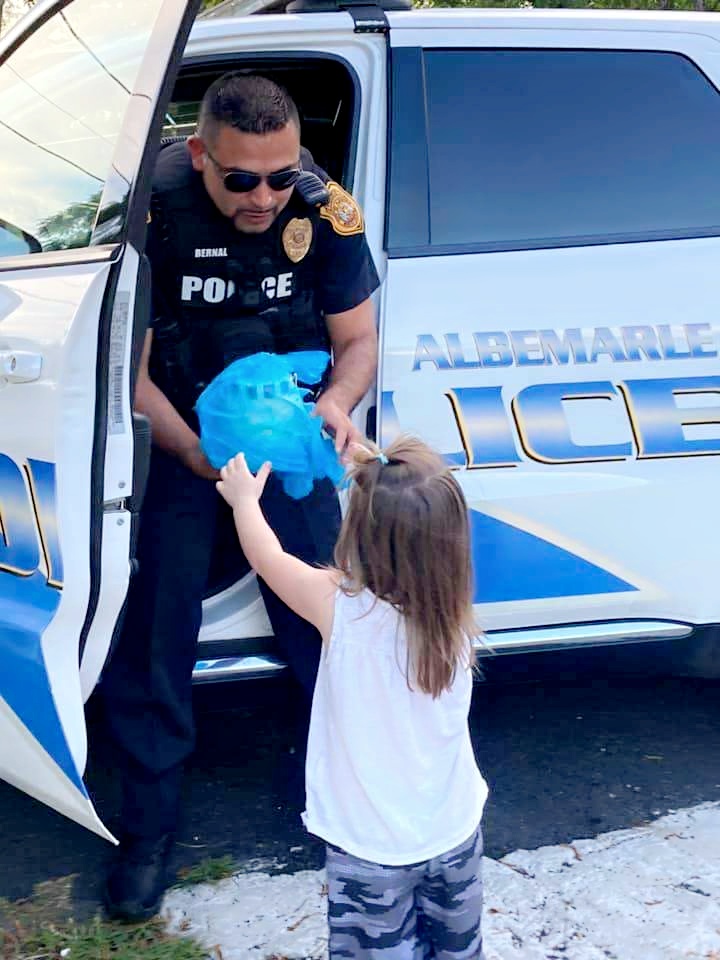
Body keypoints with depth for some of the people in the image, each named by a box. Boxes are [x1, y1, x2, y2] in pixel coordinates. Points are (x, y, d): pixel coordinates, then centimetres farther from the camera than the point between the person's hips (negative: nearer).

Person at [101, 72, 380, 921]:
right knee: (153, 624, -3)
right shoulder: (151, 212, -20)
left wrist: (336, 401, -25)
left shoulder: (325, 214, -14)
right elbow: (130, 370, -16)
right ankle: (149, 824, 15)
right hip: (174, 437, -1)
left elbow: (357, 342, -3)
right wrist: (193, 450, -31)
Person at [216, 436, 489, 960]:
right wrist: (376, 475, 17)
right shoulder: (454, 613, -14)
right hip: (454, 835, 4)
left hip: (371, 849, -3)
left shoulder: (341, 607, -24)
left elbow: (266, 556, -4)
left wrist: (244, 497, 14)